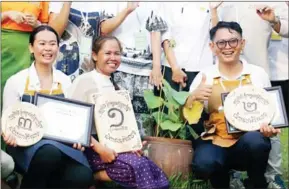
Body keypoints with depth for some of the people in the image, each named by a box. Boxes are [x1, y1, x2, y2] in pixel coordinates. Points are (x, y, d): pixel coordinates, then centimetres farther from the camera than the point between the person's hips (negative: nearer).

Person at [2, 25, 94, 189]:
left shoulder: (65, 80, 9)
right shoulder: (16, 81, -2)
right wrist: (10, 135, -21)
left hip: (60, 143, 3)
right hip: (26, 144, -3)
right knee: (50, 153, -39)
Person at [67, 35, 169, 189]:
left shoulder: (116, 86, 17)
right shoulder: (84, 80, -5)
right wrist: (99, 148, -18)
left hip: (116, 146, 7)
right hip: (91, 148, -6)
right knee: (137, 167, -27)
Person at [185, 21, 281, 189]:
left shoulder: (258, 74, 4)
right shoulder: (204, 76, 2)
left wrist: (269, 128, -12)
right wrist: (193, 97, -18)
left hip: (250, 144, 0)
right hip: (215, 143, 0)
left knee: (254, 139, -34)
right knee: (203, 164, -32)